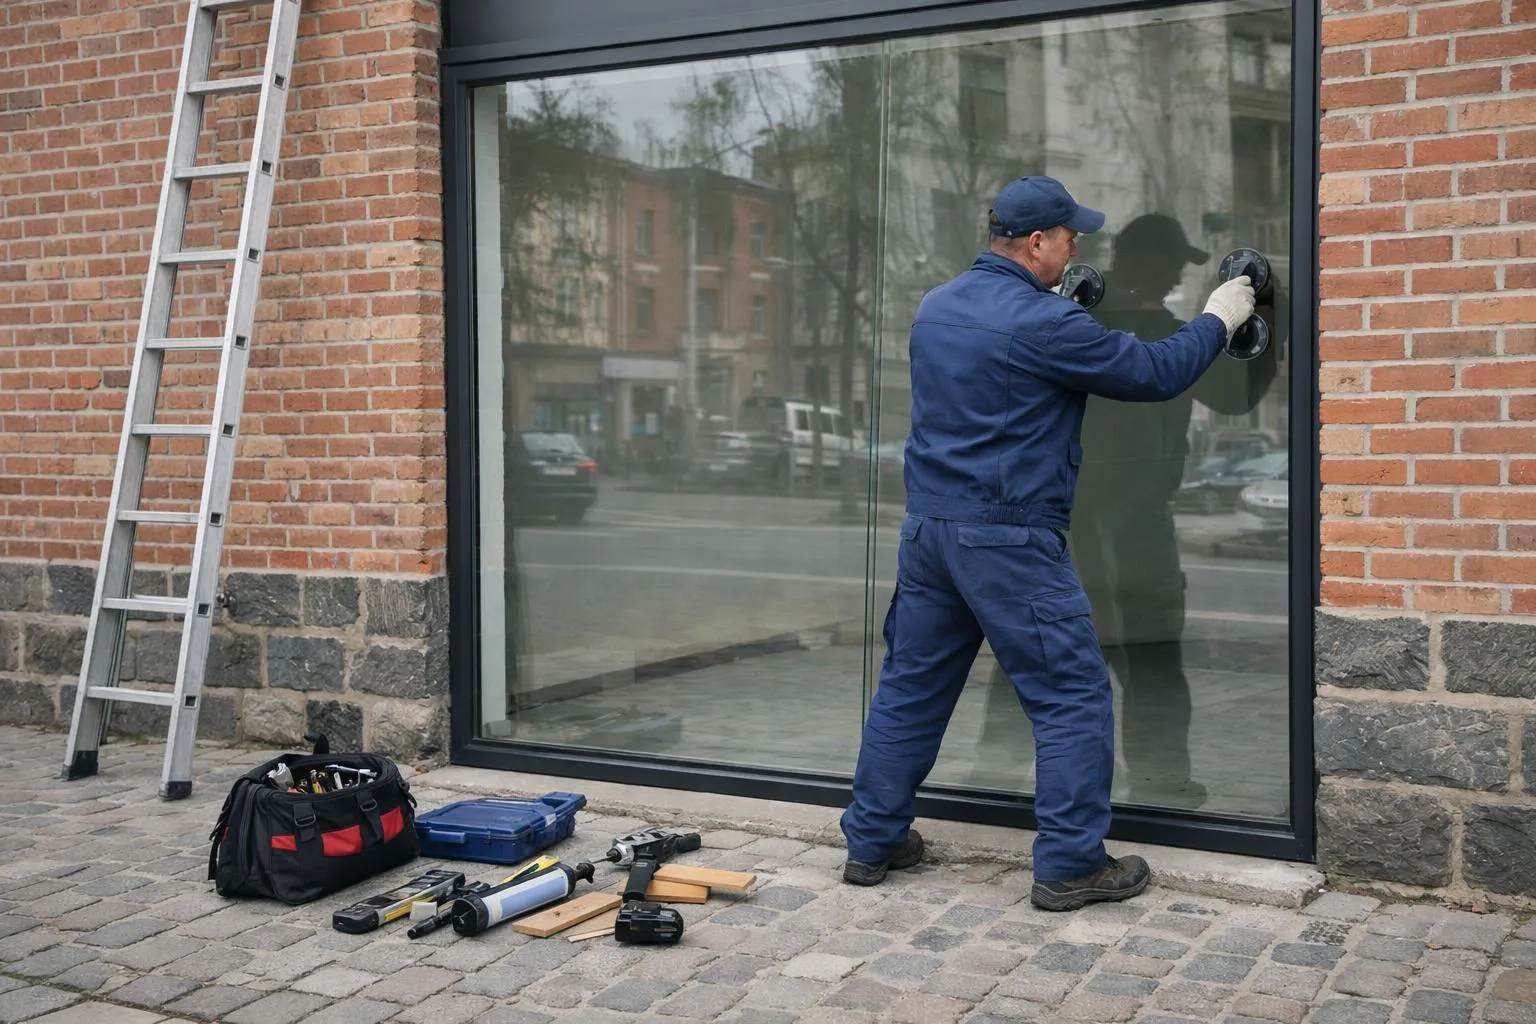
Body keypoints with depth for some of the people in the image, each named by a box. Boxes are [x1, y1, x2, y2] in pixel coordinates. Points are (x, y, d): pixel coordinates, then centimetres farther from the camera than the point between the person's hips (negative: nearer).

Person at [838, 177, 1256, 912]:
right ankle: (1069, 866, 7)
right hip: (1010, 540, -8)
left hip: (927, 526, 8)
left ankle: (872, 843, 23)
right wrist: (1218, 320, 8)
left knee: (910, 685, 15)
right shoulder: (1043, 325, -15)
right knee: (1073, 697, 3)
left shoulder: (936, 307, 9)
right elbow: (1154, 374, -8)